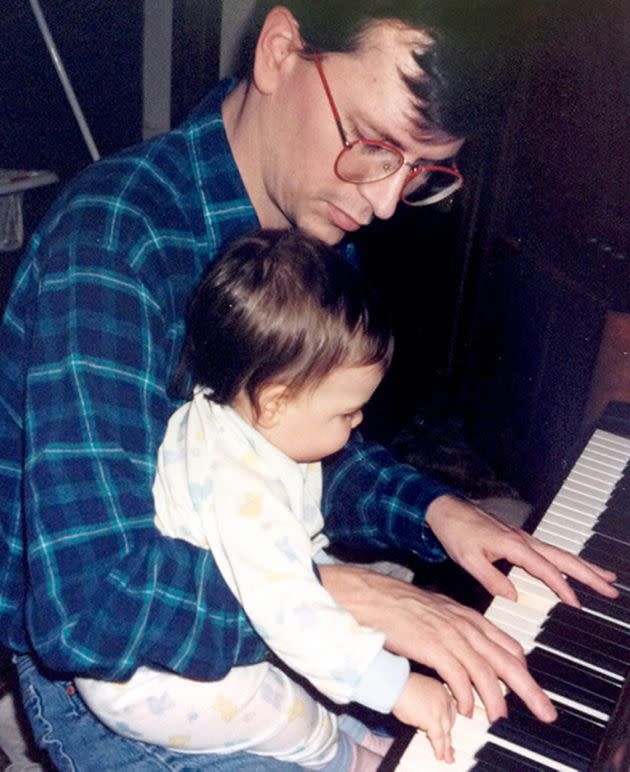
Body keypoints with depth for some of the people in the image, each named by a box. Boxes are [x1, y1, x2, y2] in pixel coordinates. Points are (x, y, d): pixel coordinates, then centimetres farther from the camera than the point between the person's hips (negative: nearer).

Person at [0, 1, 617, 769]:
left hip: (251, 602, 7)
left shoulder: (319, 229, -1)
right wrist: (348, 596, -31)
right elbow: (84, 605, -34)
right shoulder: (113, 236, -28)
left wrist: (434, 510, -6)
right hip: (104, 669, -7)